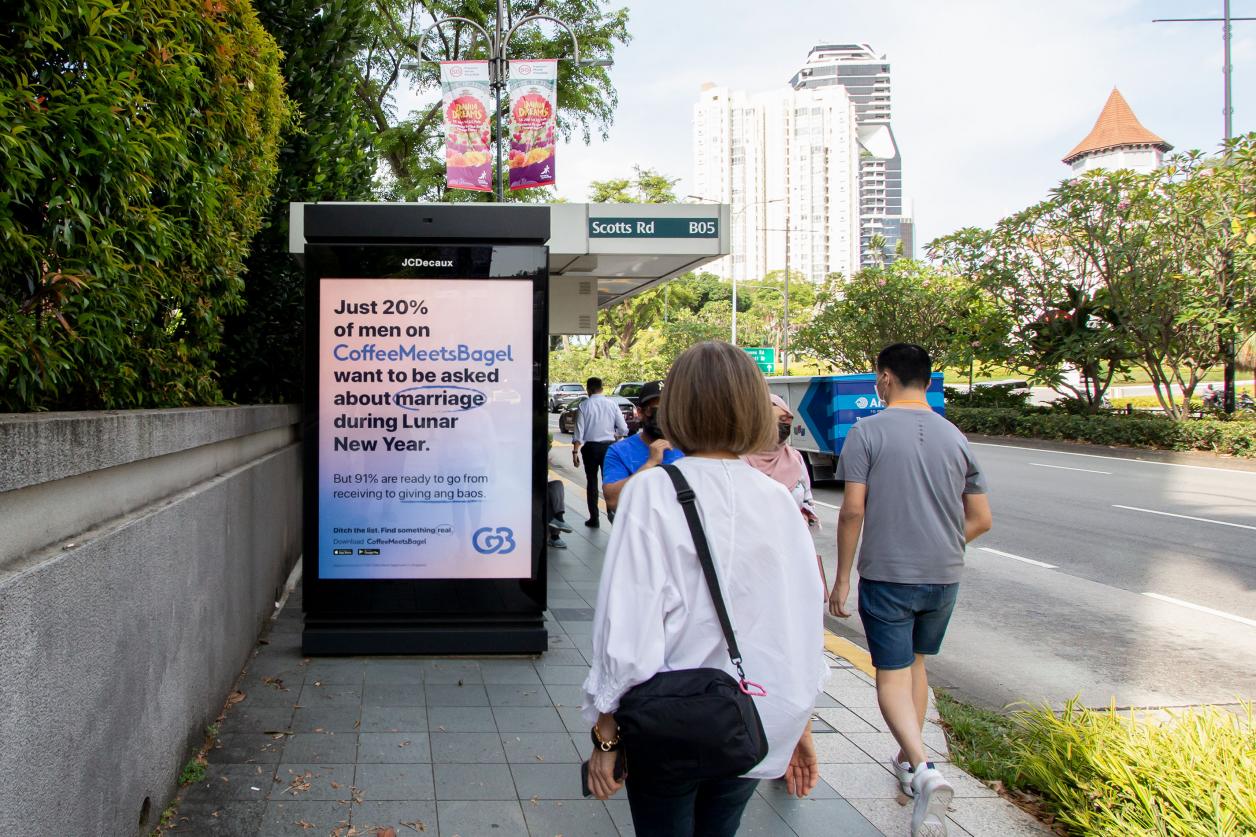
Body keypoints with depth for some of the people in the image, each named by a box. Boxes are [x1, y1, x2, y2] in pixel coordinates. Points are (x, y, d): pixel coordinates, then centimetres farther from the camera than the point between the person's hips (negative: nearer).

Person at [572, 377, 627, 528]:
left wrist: (575, 451, -4)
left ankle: (594, 518, 11)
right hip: (609, 445, 1)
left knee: (592, 481, 8)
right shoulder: (611, 404, -2)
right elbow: (623, 429, -1)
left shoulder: (585, 406, -7)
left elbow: (579, 432, -9)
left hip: (591, 447, -1)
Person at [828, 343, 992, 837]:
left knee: (892, 675, 1)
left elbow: (853, 511, -13)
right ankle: (908, 760, 32)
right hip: (944, 575, 5)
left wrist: (841, 579, -5)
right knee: (915, 662, 22)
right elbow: (981, 520, 6)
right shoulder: (955, 438, 5)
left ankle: (922, 770, -19)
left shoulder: (868, 432, -8)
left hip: (886, 574, -4)